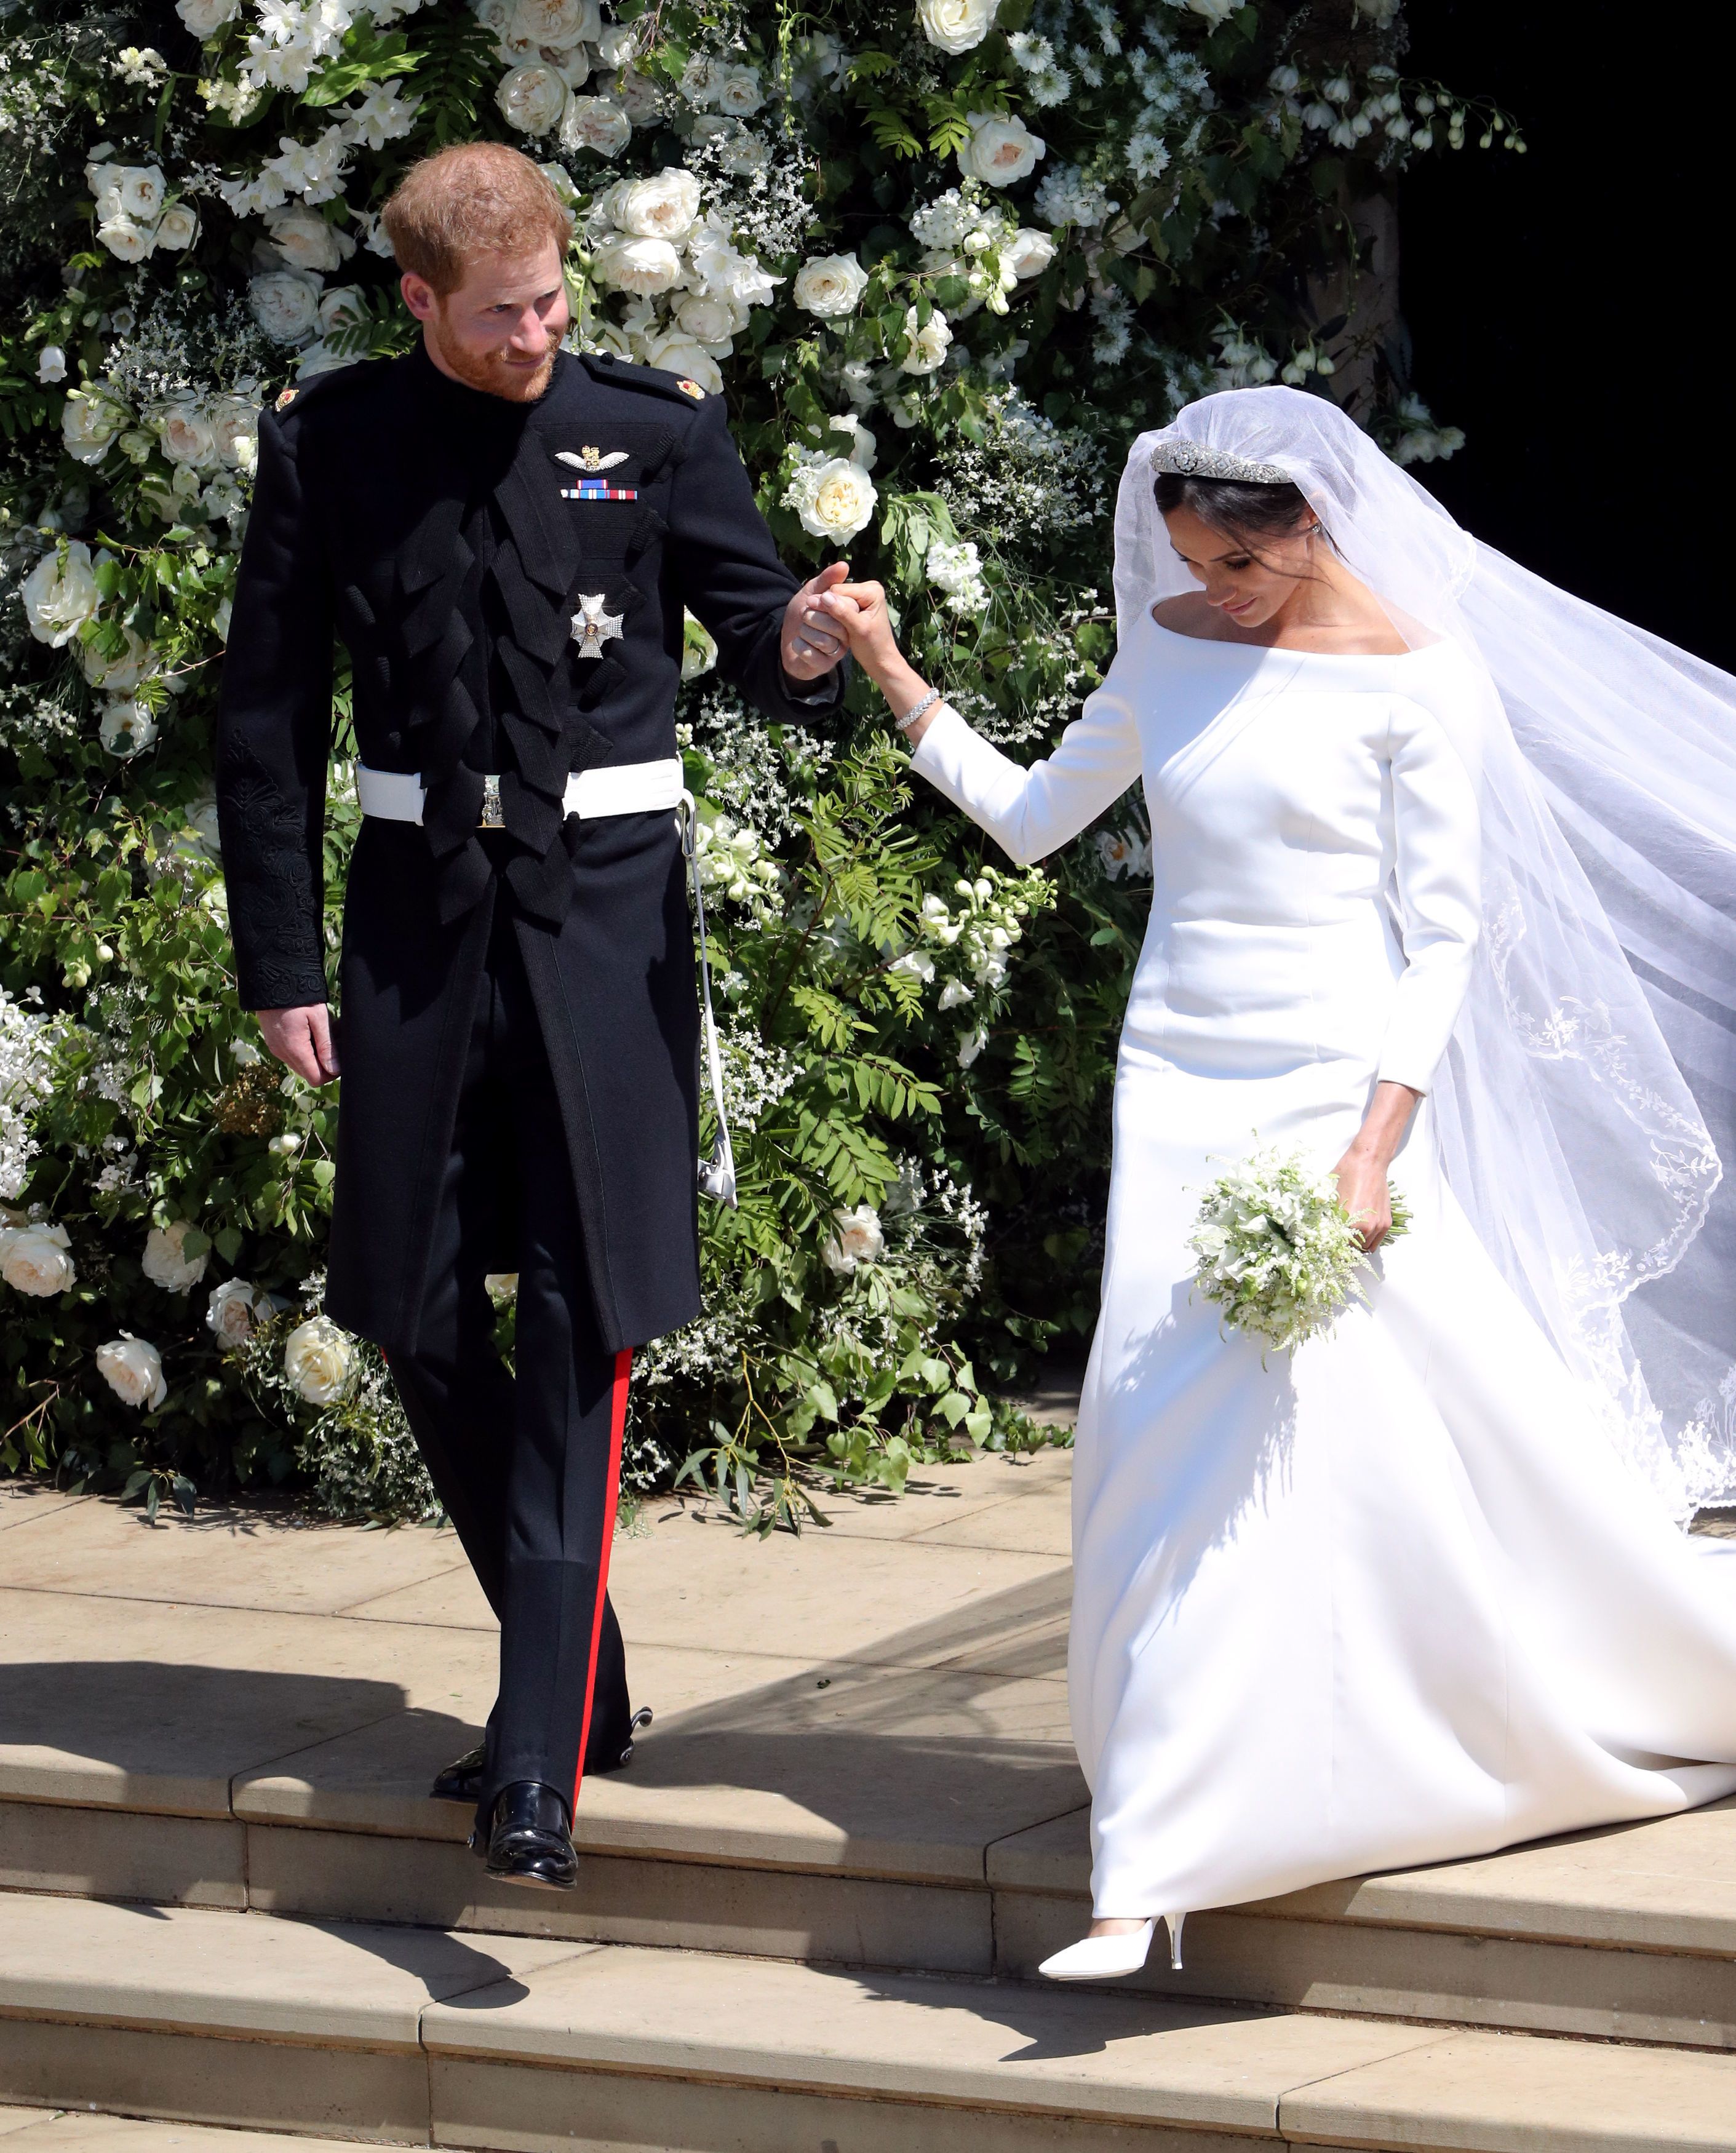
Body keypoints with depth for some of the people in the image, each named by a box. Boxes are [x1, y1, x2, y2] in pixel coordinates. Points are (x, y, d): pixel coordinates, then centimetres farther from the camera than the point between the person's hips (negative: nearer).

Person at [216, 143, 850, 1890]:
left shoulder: (654, 429, 0)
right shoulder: (328, 445, 3)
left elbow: (747, 620, 6)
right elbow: (269, 714, 6)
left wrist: (798, 648, -20)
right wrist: (279, 962, 2)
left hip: (604, 907, -3)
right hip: (420, 903, 3)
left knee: (585, 1315, -9)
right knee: (414, 1307, 6)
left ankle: (541, 1759, -11)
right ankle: (580, 1680, 24)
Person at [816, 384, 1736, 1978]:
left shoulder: (1417, 681, -6)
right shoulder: (1169, 647, 9)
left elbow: (1446, 933, -8)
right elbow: (1031, 818, 19)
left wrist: (1380, 1138, -18)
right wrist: (891, 675, 12)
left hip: (1329, 1087, -5)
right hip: (1179, 1082, 5)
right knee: (1167, 1421, -3)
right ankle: (1162, 1867, 2)